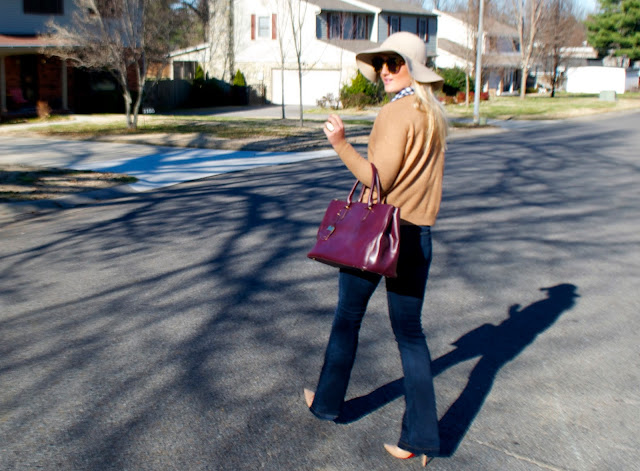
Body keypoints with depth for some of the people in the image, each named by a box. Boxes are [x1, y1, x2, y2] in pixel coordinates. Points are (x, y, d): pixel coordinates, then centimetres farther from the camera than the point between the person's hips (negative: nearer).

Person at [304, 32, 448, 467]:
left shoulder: (396, 114, -14)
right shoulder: (436, 115, 9)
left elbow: (378, 179, -18)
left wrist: (341, 144, -20)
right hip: (418, 234, 7)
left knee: (347, 320, 14)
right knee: (410, 333, 9)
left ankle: (327, 402, 32)